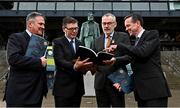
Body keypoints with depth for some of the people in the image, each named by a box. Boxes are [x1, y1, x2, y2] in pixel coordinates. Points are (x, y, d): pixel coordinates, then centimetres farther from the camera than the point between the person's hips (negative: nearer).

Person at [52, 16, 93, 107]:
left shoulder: (80, 44, 15)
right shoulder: (57, 42, -3)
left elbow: (83, 60, 7)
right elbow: (59, 61, -17)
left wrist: (85, 66, -16)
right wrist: (74, 66, -34)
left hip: (78, 87, 5)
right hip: (63, 87, -5)